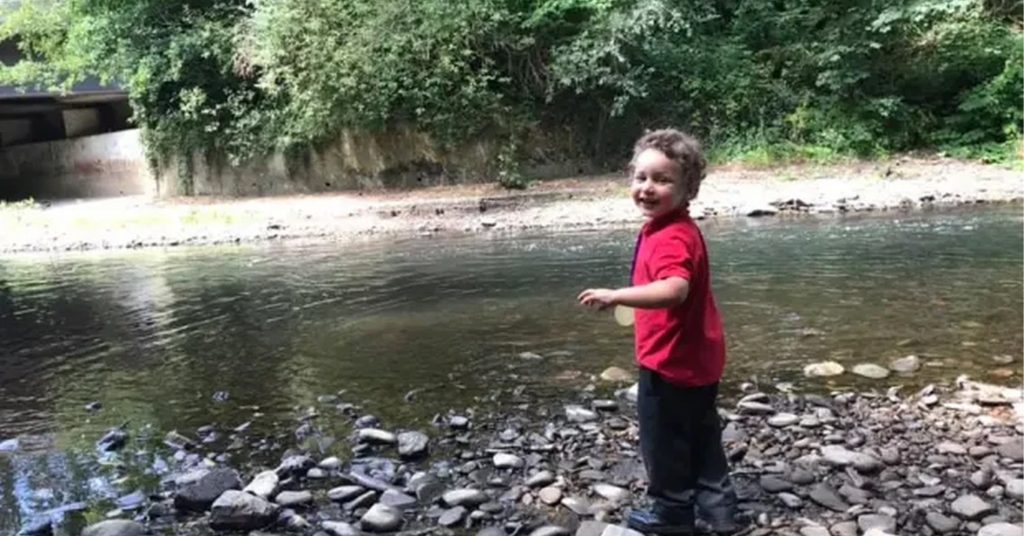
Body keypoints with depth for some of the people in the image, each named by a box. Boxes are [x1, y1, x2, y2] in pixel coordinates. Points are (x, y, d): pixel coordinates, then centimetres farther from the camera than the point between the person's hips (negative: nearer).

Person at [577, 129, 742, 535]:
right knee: (700, 439, 20)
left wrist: (616, 296, -44)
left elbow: (674, 290, -43)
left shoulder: (671, 238, -26)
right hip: (696, 358, 10)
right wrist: (626, 299, 24)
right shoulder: (673, 229, 8)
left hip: (670, 362, -10)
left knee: (664, 443, 10)